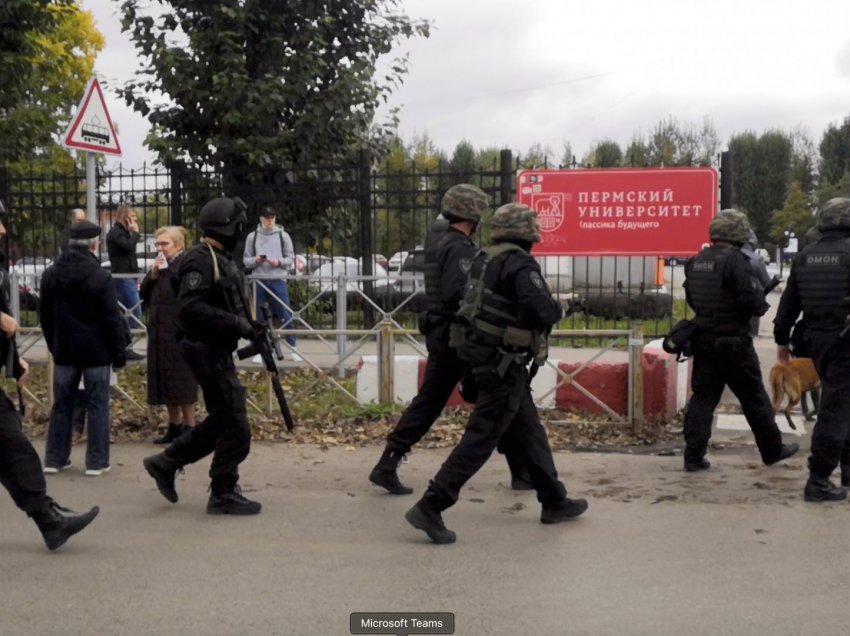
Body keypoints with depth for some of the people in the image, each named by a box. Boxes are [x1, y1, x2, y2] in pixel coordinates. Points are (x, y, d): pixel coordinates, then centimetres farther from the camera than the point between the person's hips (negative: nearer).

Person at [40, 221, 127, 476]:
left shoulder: (50, 275, 5)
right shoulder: (100, 276, -13)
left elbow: (45, 316, 13)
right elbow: (112, 319, -12)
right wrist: (120, 352, -5)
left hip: (64, 350, 5)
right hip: (96, 351, -5)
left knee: (61, 405, 13)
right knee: (97, 406, 2)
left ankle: (55, 459, 18)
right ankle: (96, 461, 5)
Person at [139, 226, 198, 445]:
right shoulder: (159, 265, 14)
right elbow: (144, 295, 9)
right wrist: (152, 275, -3)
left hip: (180, 335, -8)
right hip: (159, 334, 8)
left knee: (182, 383, -3)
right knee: (165, 381, 13)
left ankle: (189, 427, 5)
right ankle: (174, 426, 23)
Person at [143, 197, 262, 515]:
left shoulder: (222, 259, 14)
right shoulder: (200, 259, -17)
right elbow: (190, 309, -26)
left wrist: (250, 327, 6)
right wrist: (235, 323, -24)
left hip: (218, 349, 10)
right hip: (207, 349, -10)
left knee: (221, 420, 18)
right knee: (235, 426, -4)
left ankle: (166, 463, 28)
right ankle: (223, 495, 9)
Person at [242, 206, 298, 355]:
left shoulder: (283, 235, 6)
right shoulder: (252, 236, 6)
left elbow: (291, 258, 5)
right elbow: (246, 260, 6)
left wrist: (279, 262, -13)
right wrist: (256, 260, -14)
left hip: (278, 280, -1)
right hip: (260, 281, 1)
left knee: (285, 315, -1)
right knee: (259, 316, 6)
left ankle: (293, 348, 6)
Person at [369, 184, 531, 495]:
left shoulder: (437, 238, 9)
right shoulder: (460, 248, -18)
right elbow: (460, 295, -27)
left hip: (439, 334, 9)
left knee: (427, 402, 12)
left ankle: (387, 466, 10)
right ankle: (522, 471, 13)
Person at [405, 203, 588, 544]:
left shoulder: (485, 259, 9)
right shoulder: (521, 265, -17)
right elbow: (542, 311, -27)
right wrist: (559, 308, -6)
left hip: (485, 357, 10)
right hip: (504, 365, -10)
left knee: (529, 432, 18)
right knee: (481, 439, -6)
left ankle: (554, 502, 31)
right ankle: (430, 508, -6)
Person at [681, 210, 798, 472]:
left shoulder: (696, 261, 7)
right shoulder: (735, 260, -16)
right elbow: (752, 301, -19)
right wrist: (760, 292, 1)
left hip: (704, 340, 6)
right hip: (733, 342, -6)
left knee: (703, 397, 7)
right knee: (754, 398, 9)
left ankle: (693, 456, 4)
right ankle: (772, 450, 23)